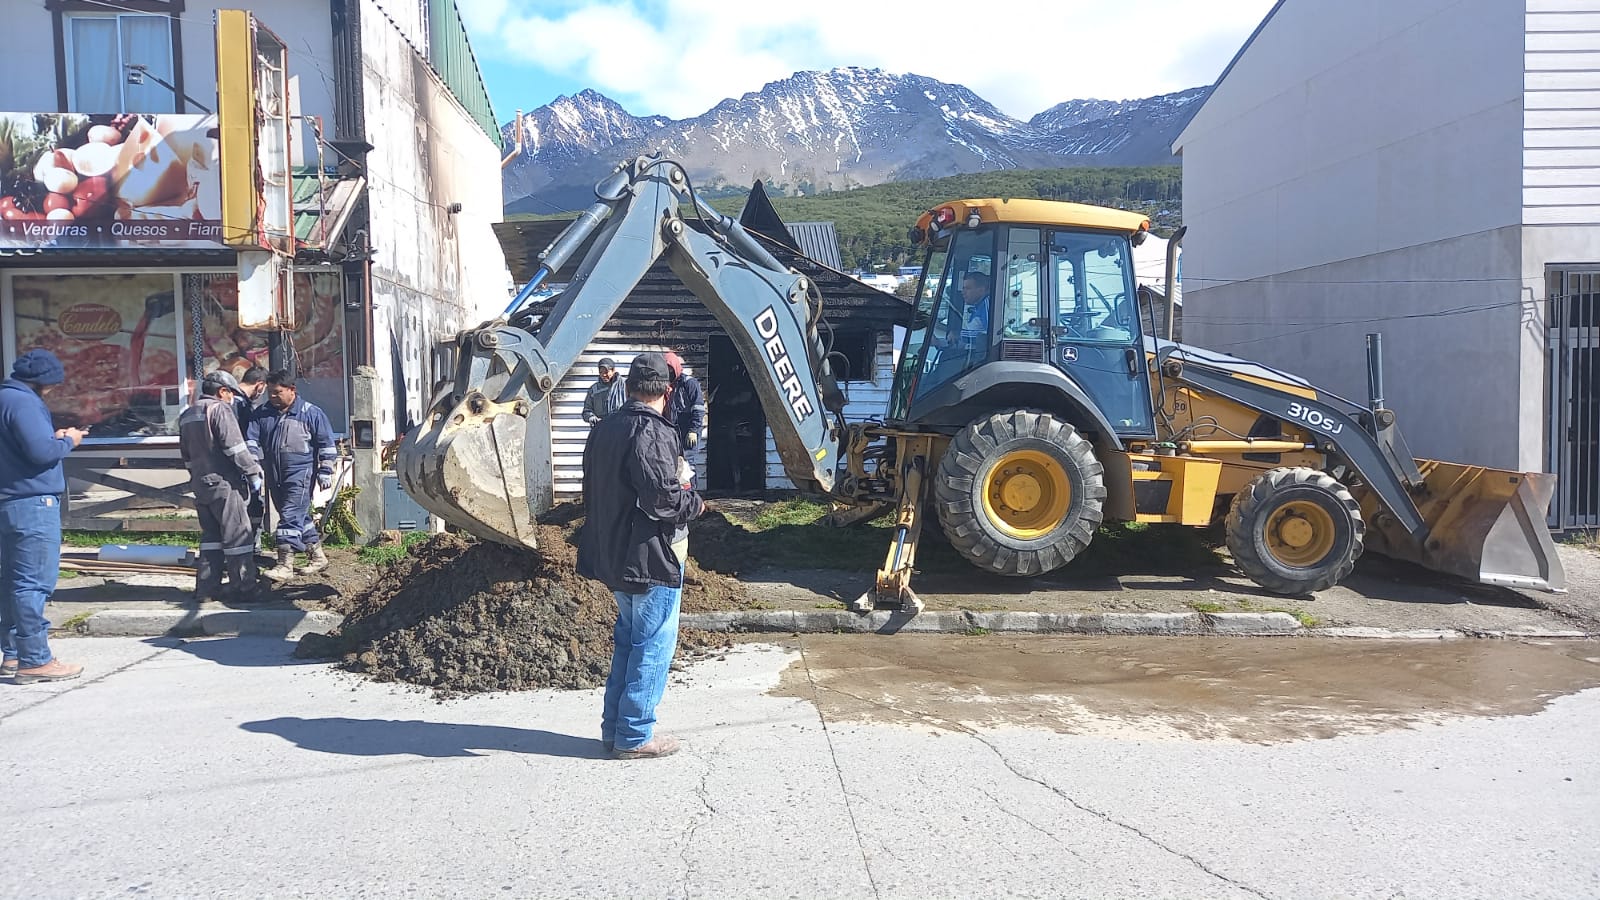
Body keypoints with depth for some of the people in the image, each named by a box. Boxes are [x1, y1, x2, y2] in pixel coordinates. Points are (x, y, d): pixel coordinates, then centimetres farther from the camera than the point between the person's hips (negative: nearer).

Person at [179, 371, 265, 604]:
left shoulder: (186, 416, 17)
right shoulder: (219, 409, -10)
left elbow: (186, 455, 21)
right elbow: (235, 447, -18)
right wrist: (253, 472, -11)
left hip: (201, 485, 8)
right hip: (224, 484, -8)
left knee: (210, 537, 15)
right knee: (238, 537, -2)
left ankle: (206, 590, 14)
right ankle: (243, 591, 1)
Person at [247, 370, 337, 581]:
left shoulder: (311, 413, -4)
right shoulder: (263, 414, 10)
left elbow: (326, 443, -1)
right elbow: (252, 440, 8)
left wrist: (325, 471, -5)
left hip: (300, 475, -6)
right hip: (274, 476, 6)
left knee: (291, 517, -14)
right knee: (300, 517, 14)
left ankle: (285, 565, -15)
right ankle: (317, 556, 26)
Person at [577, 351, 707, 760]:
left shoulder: (603, 429, 8)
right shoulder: (652, 432, -20)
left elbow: (592, 489, 15)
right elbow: (663, 498, -26)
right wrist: (694, 502, -5)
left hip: (614, 554, 9)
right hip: (651, 558, -9)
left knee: (629, 640, 20)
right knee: (653, 646, 3)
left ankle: (614, 727, 27)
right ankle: (635, 737, 11)